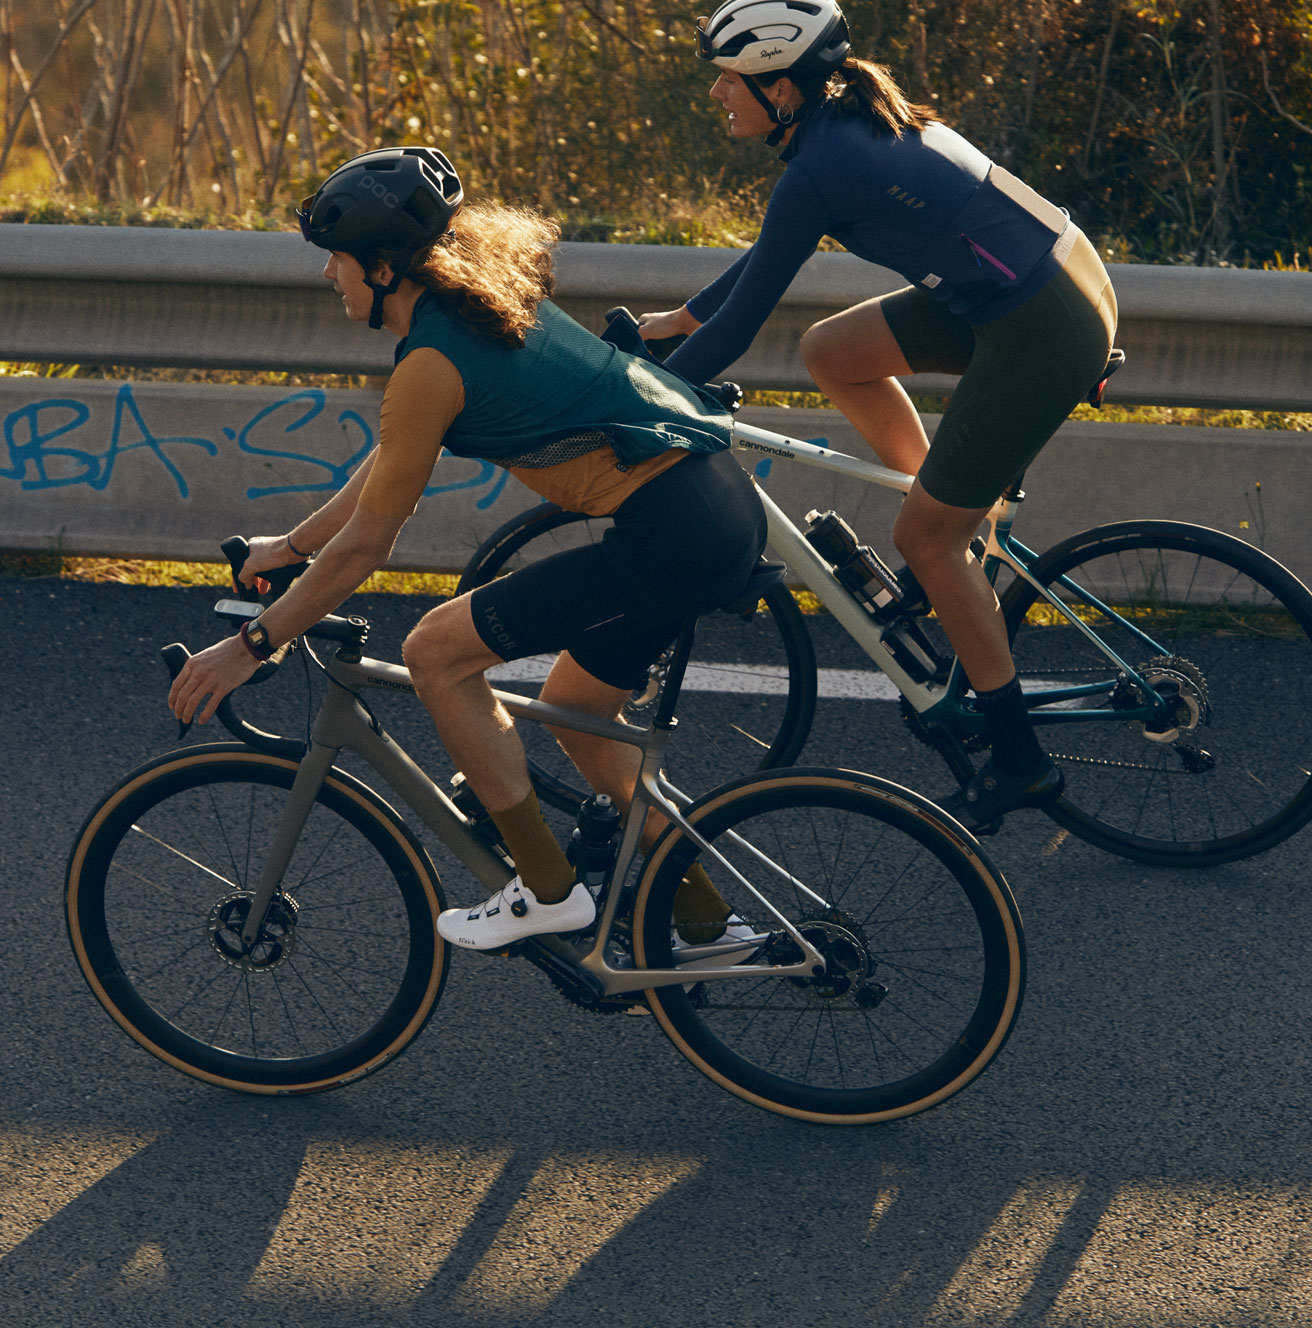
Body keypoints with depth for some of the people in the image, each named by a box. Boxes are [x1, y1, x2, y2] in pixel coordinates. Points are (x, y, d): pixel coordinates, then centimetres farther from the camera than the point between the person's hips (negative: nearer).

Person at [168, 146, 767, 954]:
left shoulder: (434, 363, -14)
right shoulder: (478, 301, 14)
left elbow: (366, 544, -8)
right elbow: (391, 462, 26)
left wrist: (252, 646, 0)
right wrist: (295, 544, 32)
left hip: (674, 537, -10)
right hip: (727, 506, 10)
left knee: (436, 652, -1)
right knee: (576, 712, 24)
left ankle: (549, 892, 5)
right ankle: (704, 919, 29)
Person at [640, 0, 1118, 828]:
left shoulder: (820, 169, -17)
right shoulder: (851, 120, 9)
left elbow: (739, 328, -13)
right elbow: (775, 249, 26)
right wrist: (681, 317, 31)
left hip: (1043, 335, -9)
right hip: (1054, 284, 9)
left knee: (924, 539, 1)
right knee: (831, 352, 13)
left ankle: (1020, 763, 10)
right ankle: (963, 536, 20)